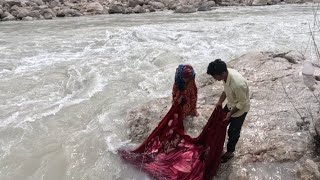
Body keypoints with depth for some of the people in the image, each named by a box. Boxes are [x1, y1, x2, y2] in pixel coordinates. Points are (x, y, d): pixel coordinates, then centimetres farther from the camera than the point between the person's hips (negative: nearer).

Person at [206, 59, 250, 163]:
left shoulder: (238, 84, -42)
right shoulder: (226, 73, -17)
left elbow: (242, 102, -26)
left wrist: (230, 113, -18)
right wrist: (220, 102, 2)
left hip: (240, 109, -8)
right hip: (231, 104, 8)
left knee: (233, 131, 12)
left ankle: (229, 152, 37)